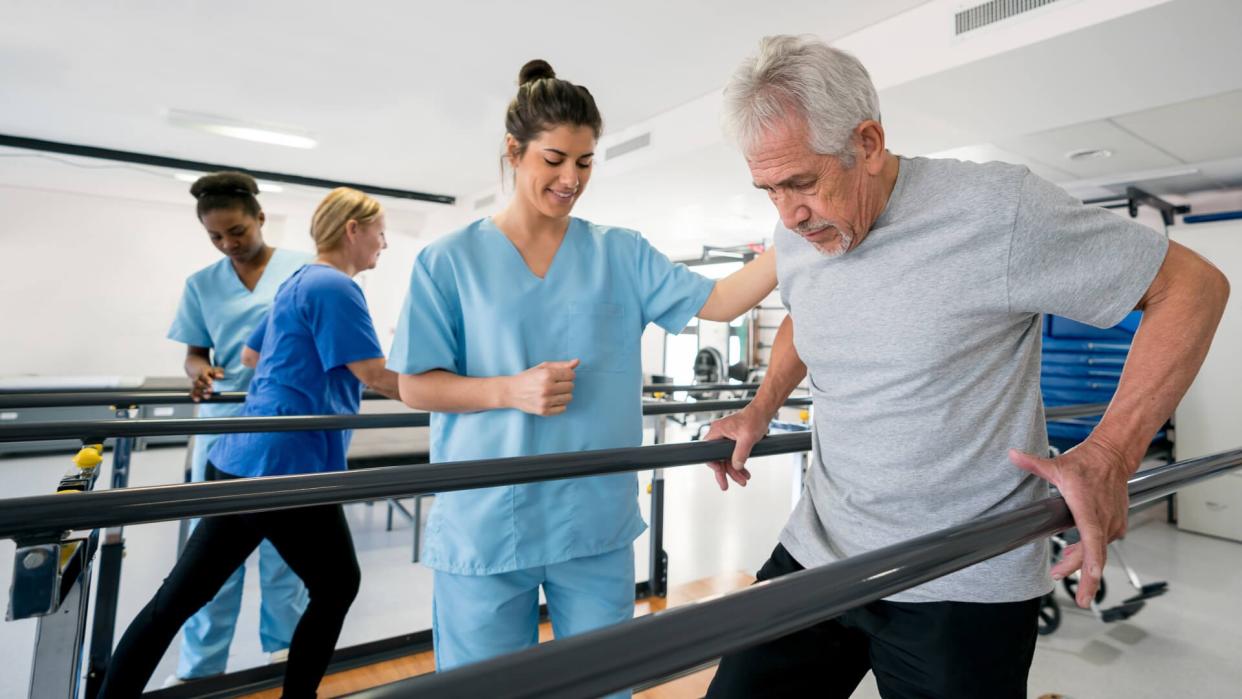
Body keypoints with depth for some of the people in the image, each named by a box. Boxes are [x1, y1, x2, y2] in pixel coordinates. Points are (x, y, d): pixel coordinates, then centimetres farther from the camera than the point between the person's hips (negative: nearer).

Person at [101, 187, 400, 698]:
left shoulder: (298, 281, 16)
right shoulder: (335, 288, -13)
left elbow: (254, 355, 27)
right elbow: (375, 375, -17)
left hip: (242, 459, 9)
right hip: (285, 468, -9)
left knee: (175, 601, 13)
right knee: (336, 587, 10)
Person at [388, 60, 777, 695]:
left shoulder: (621, 254, 4)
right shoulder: (450, 260, -2)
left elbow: (718, 301, -4)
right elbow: (415, 386, -2)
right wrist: (511, 390, -17)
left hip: (597, 523, 2)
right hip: (484, 528, -1)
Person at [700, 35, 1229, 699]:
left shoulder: (996, 208, -17)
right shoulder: (795, 234, 1)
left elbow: (1193, 285, -7)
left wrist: (1109, 456, -18)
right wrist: (763, 408, 8)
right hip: (815, 551, 5)